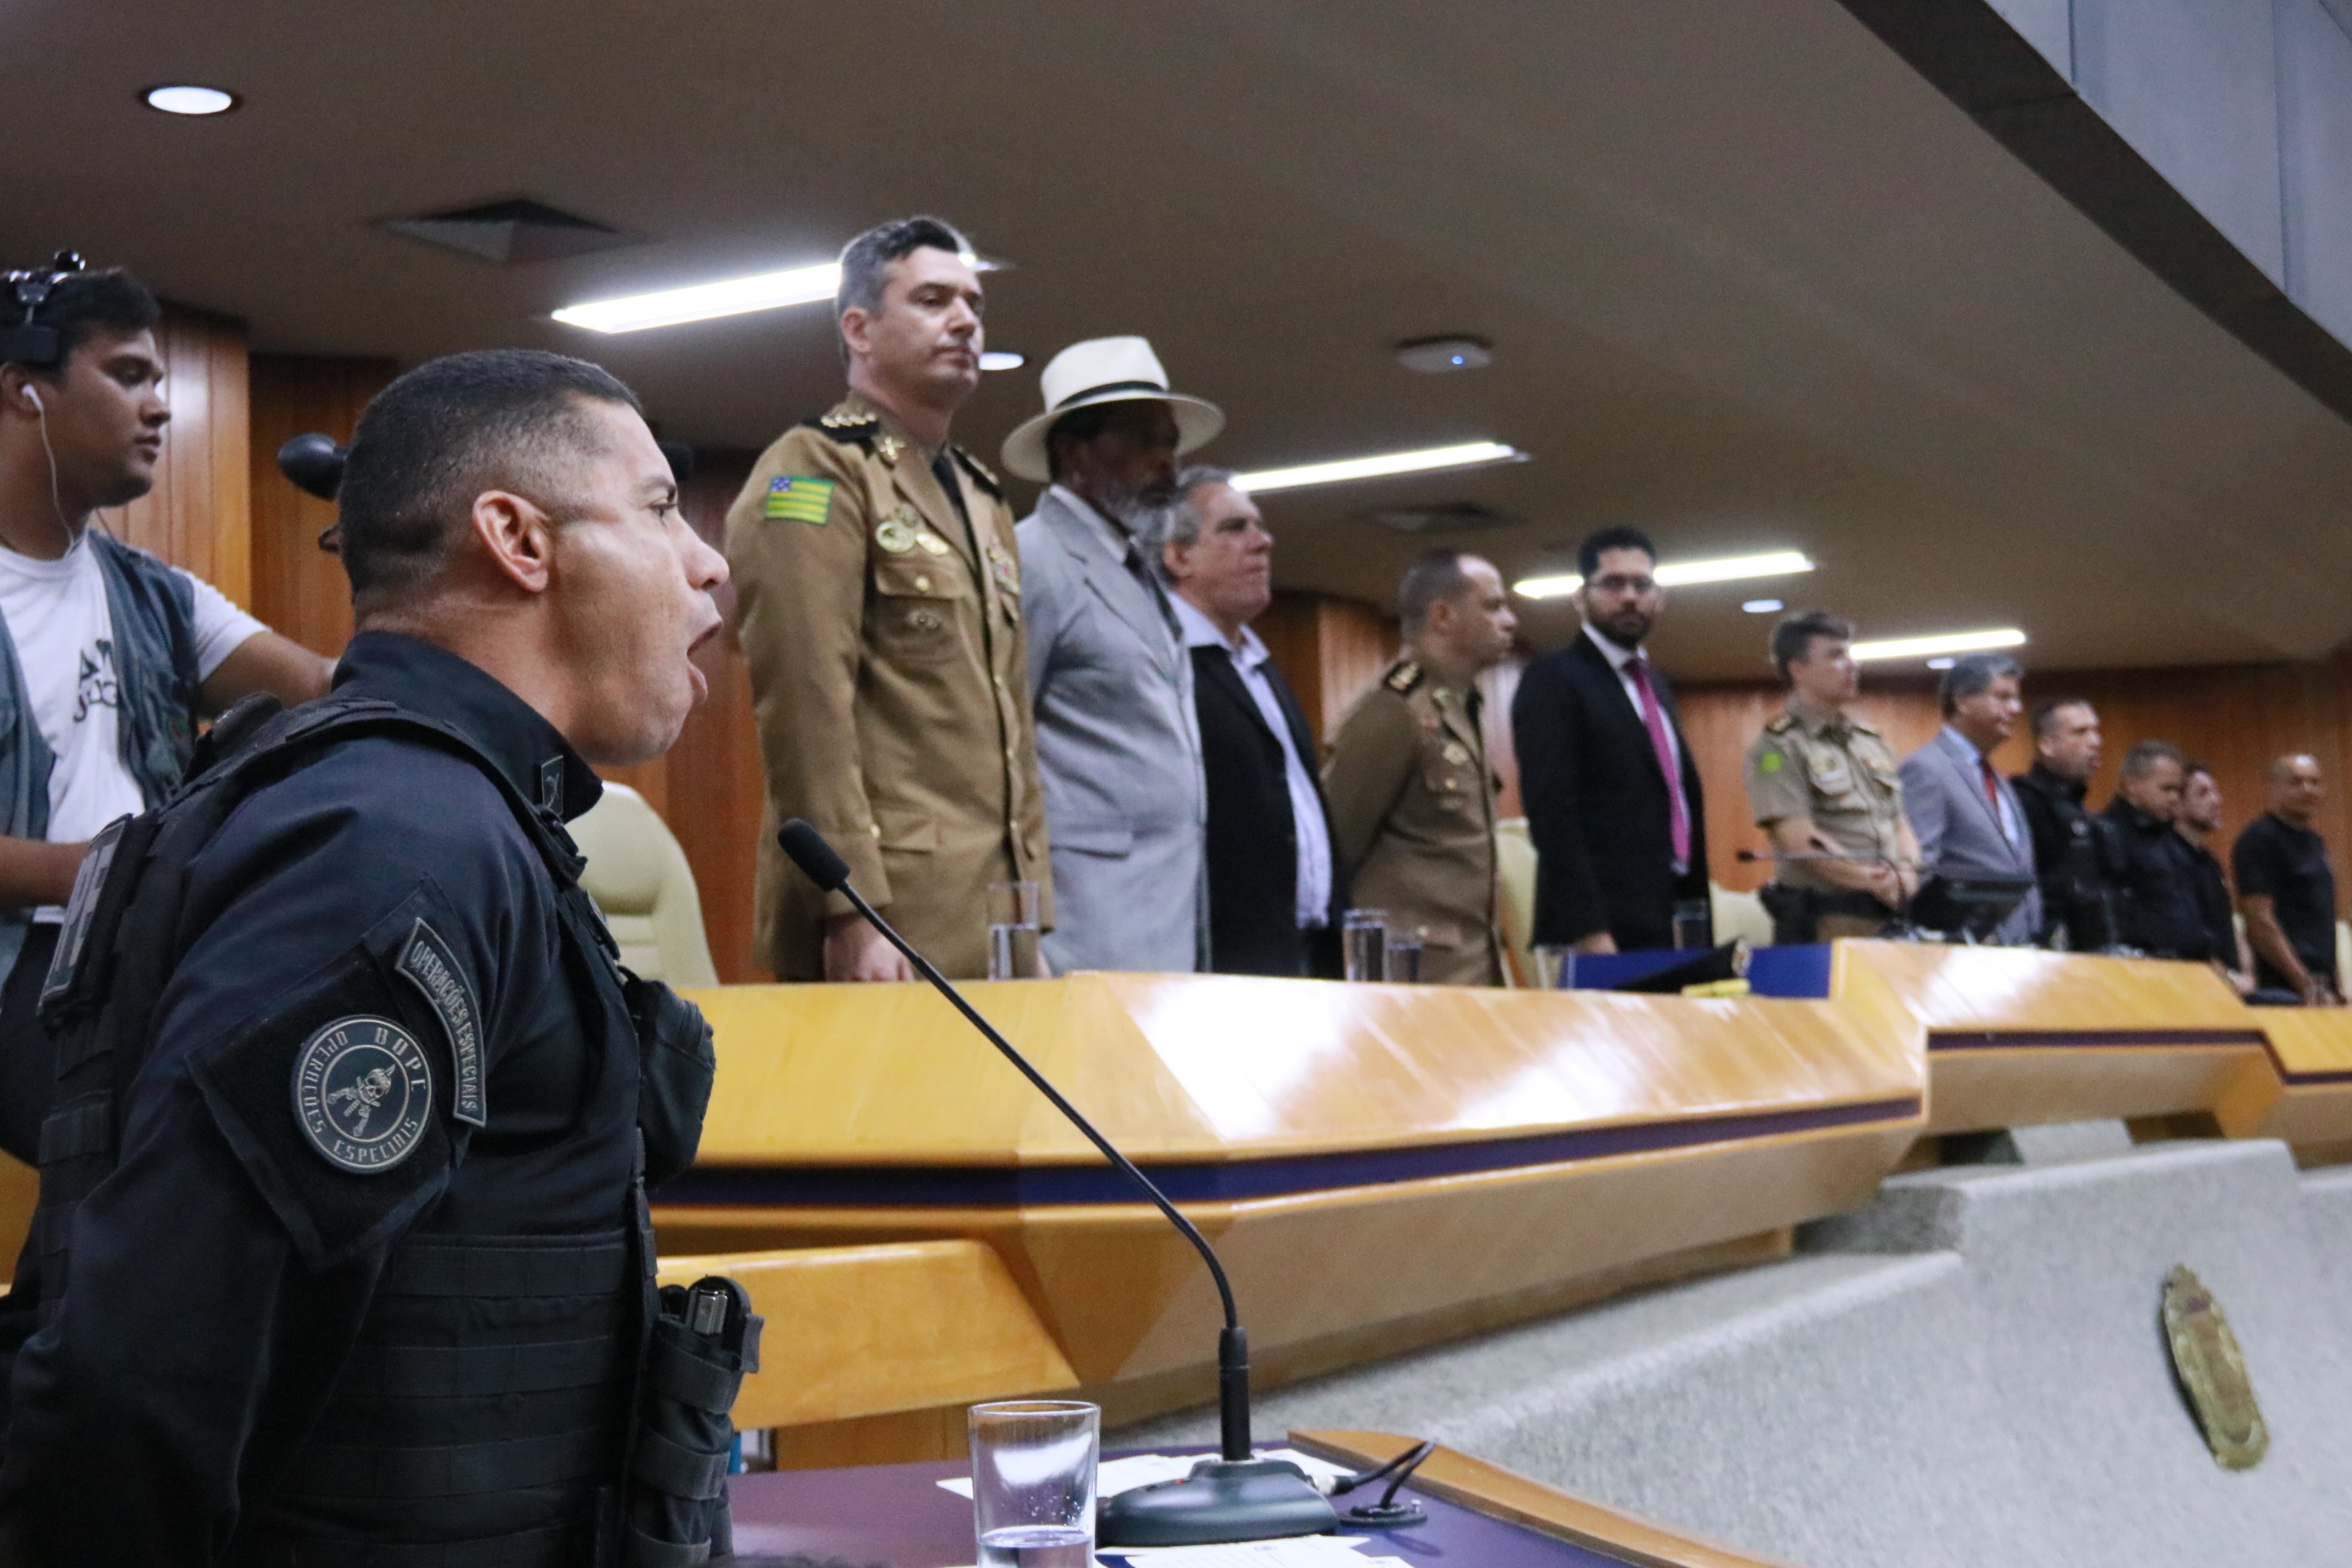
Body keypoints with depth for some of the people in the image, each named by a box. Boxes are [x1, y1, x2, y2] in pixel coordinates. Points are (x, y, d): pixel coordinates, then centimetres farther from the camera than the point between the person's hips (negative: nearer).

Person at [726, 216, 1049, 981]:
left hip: (995, 918, 8)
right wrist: (850, 909, -21)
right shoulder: (814, 472, -4)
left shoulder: (983, 500, 22)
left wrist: (1035, 907, 16)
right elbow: (806, 705, -15)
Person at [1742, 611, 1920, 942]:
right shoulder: (1776, 747, -3)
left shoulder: (1874, 741, 20)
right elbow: (1802, 844, -13)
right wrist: (1874, 882, -14)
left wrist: (1907, 871, -2)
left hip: (1891, 918, 6)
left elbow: (1900, 824, 19)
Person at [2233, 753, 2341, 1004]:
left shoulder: (2315, 842, 18)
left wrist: (2332, 984, 15)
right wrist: (2306, 985, -20)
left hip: (2324, 987, 8)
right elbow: (2260, 921, -16)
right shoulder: (2259, 839, -9)